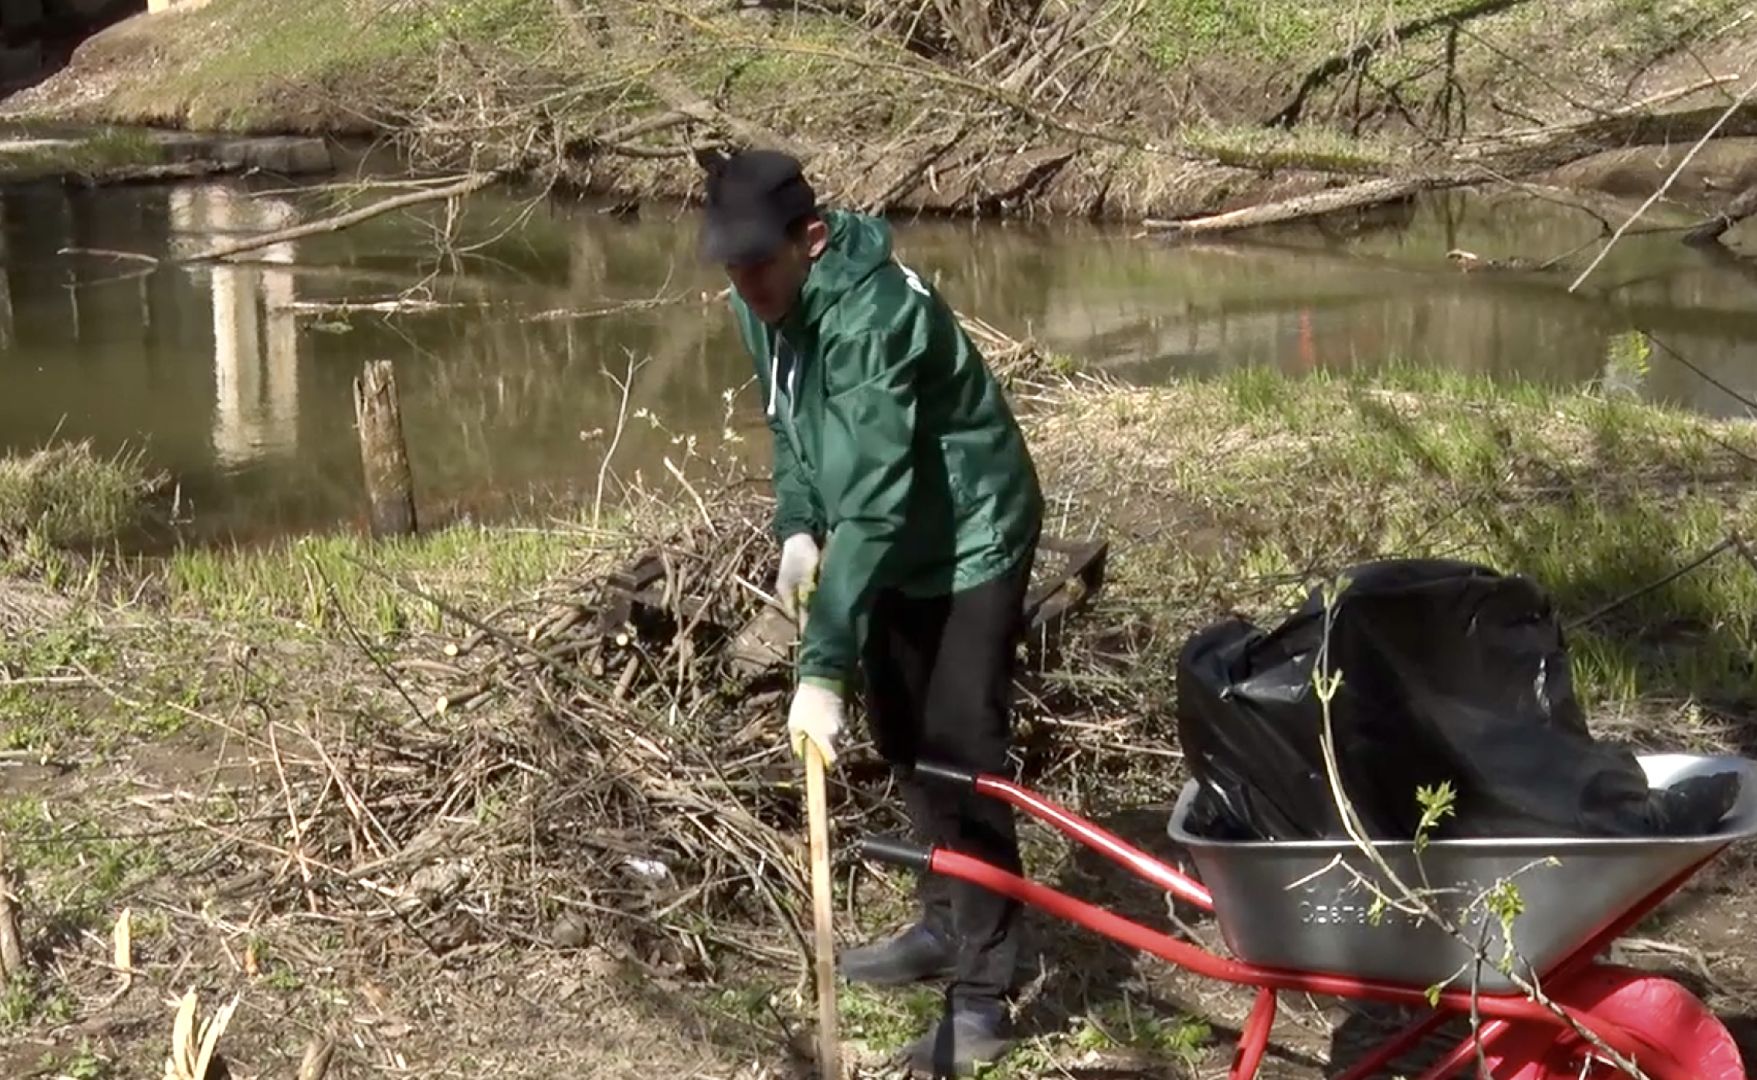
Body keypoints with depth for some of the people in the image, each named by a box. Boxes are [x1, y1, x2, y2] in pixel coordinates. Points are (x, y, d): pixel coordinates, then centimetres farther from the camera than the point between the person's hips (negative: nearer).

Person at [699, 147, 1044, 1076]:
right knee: (901, 738, 17)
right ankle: (949, 923, 34)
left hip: (973, 538, -9)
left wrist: (823, 668, -43)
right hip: (896, 544, 9)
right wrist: (797, 527, -5)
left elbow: (871, 500, -40)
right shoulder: (763, 304, -8)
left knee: (958, 751, -12)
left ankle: (982, 991, -4)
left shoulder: (870, 314, -35)